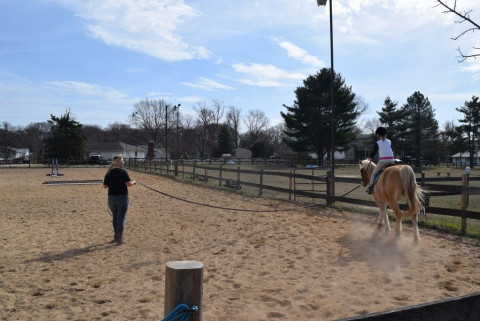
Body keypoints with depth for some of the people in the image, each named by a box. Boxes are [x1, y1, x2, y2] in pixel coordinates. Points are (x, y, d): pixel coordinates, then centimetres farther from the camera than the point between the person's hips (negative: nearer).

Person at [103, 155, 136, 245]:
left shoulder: (109, 173, 2)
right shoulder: (123, 172, -13)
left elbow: (105, 186, 4)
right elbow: (128, 184, -17)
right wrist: (133, 182, 3)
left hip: (111, 197, 5)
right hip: (122, 197, -5)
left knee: (115, 217, 19)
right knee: (121, 218, 3)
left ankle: (117, 236, 29)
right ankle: (119, 239, 6)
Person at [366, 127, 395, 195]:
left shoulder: (377, 143, 2)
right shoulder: (389, 142, 15)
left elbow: (374, 151, 8)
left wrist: (371, 158, 26)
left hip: (383, 160, -4)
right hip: (392, 160, 4)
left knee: (374, 174, 5)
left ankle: (370, 187, -3)